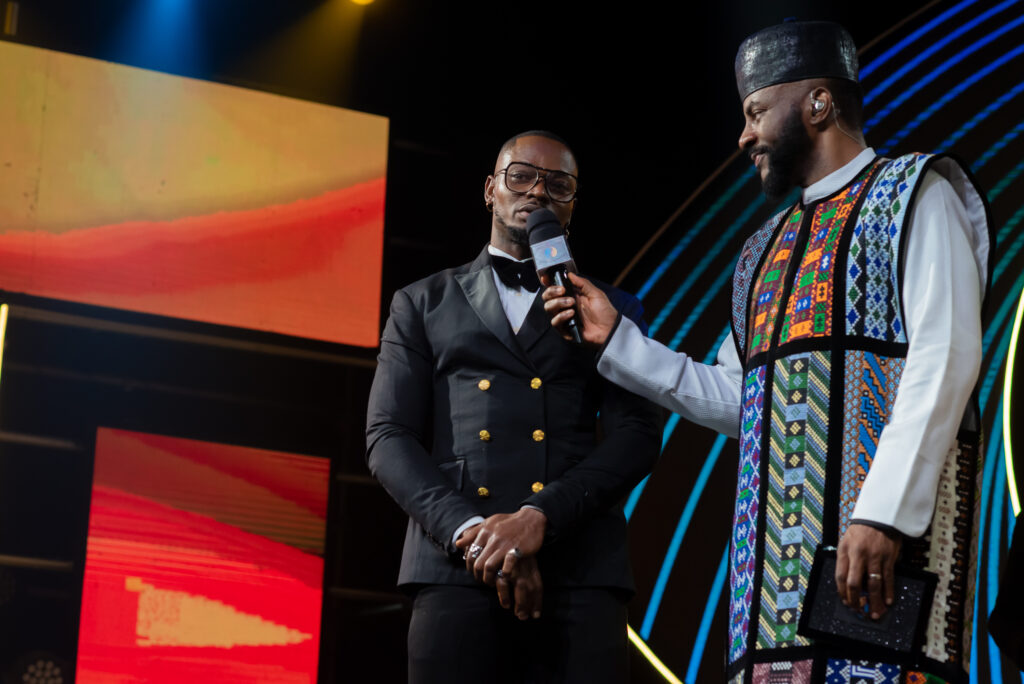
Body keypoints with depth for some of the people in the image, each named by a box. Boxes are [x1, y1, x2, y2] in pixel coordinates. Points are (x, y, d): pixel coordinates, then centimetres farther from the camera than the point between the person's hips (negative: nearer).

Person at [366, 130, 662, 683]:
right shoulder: (423, 305, 19)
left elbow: (638, 432, 5)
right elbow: (389, 437, 8)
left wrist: (539, 518, -11)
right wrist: (469, 530, -9)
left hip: (581, 569, 0)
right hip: (456, 563, 0)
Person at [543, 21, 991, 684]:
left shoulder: (910, 193, 4)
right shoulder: (767, 248, 27)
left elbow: (943, 357, -10)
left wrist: (886, 512, -20)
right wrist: (617, 339, 22)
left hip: (887, 520, -6)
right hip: (777, 536, 7)